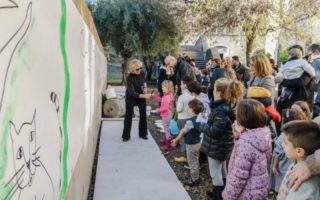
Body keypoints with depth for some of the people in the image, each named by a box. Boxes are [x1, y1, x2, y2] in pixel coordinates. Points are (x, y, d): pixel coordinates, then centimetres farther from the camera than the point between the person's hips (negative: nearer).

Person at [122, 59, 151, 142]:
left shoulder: (142, 73, -14)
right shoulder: (130, 78, -30)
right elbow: (132, 93, -37)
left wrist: (145, 87, -6)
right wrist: (144, 96, -45)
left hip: (141, 95, 5)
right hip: (131, 97, -5)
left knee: (143, 114, 6)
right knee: (128, 115, -2)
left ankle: (143, 134, 20)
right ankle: (126, 136, 8)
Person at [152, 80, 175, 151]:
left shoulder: (167, 97, -29)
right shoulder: (166, 95, 3)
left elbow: (165, 108, -29)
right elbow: (160, 100, 18)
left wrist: (158, 110, -15)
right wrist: (154, 96, 8)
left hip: (166, 115, -10)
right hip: (166, 115, 10)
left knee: (166, 129, -1)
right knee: (166, 129, 24)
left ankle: (168, 145, 8)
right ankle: (166, 140, 42)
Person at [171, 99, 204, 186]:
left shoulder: (190, 121, -27)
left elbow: (183, 132, -15)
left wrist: (176, 140, -3)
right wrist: (183, 129, 13)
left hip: (191, 145, -8)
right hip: (197, 143, 8)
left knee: (192, 163, 6)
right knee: (195, 161, 21)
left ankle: (194, 180, 18)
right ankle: (195, 177, 36)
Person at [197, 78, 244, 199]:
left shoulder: (221, 110, -30)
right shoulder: (227, 106, 1)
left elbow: (214, 131, -29)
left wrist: (201, 126, -15)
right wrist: (206, 124, 1)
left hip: (216, 147, -10)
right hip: (223, 145, 10)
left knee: (215, 173, 8)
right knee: (222, 169, 25)